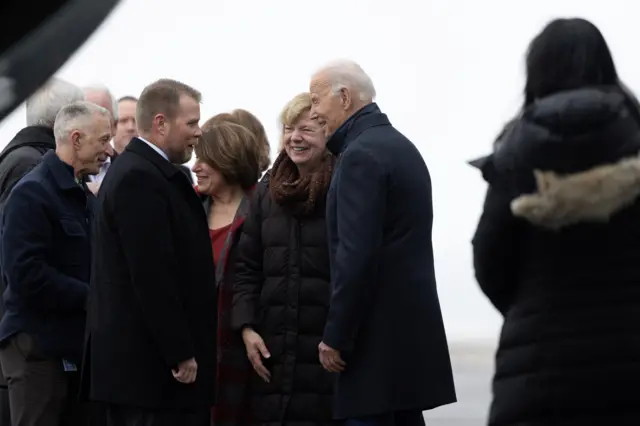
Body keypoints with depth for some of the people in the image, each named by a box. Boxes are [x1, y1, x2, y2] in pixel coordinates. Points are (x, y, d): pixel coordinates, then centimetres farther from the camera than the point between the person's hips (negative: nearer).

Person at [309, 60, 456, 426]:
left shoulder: (361, 155, -13)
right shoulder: (400, 146, 17)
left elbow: (356, 255, -20)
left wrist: (336, 337, -15)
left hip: (378, 334, -10)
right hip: (411, 324, 10)